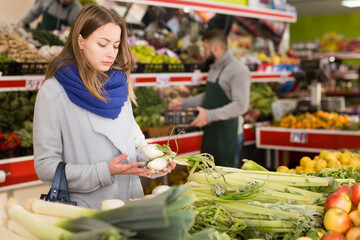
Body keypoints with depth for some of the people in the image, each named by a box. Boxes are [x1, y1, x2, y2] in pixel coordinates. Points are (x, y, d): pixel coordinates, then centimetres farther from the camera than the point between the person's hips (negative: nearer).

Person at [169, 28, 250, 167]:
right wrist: (184, 103, 20)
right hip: (209, 132, 9)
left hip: (225, 135, -9)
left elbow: (240, 106, -24)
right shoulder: (214, 67, 15)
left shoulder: (238, 70, -16)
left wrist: (210, 115, -28)